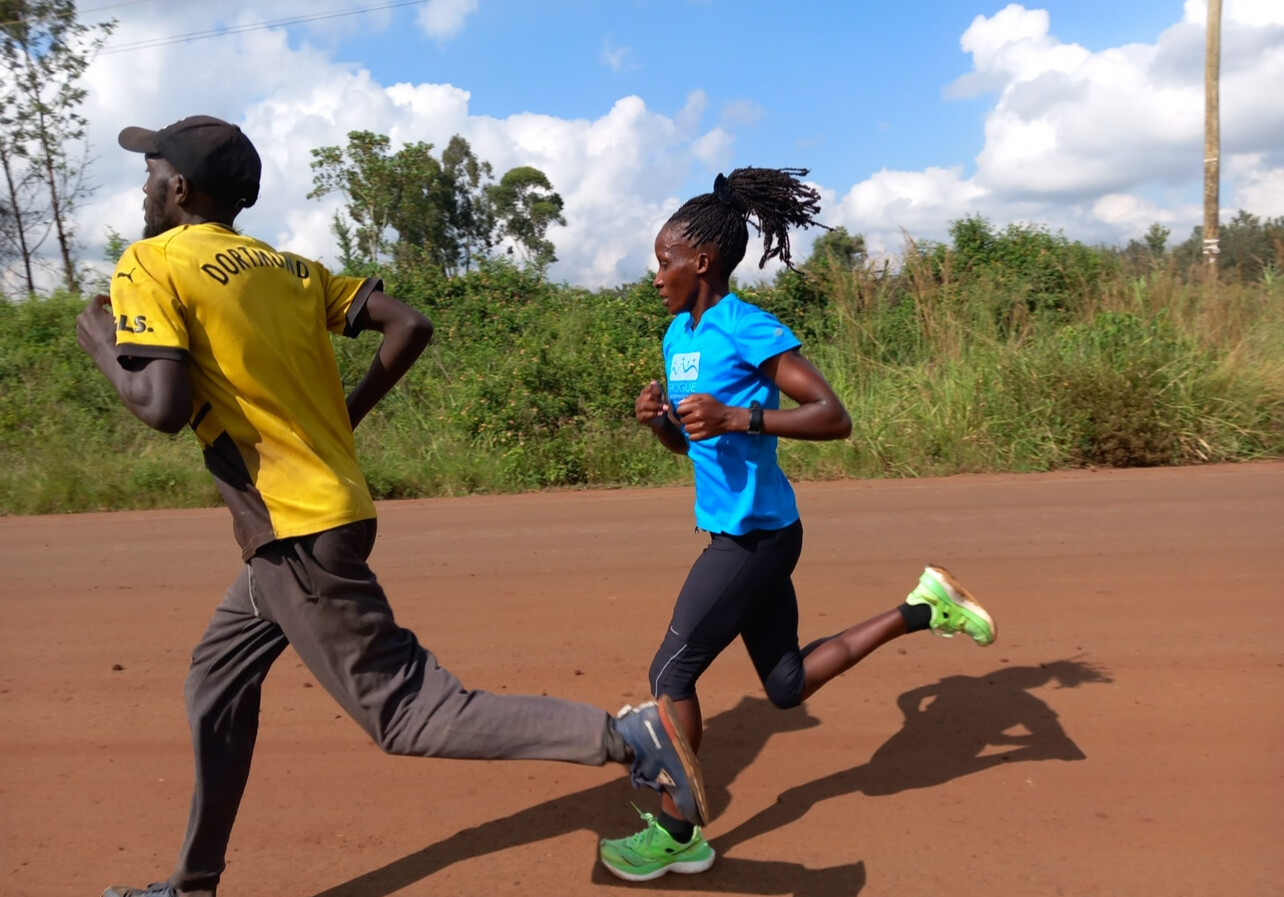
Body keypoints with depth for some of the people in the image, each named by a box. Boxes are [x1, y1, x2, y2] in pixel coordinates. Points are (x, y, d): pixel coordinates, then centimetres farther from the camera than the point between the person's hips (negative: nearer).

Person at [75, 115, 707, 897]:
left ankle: (624, 736, -14)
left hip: (296, 535, -9)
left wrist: (99, 346, 1)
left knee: (407, 717, -5)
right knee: (218, 681, 24)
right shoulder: (291, 267, 12)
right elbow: (410, 324, 4)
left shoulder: (149, 267, -7)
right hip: (324, 513, 9)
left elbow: (165, 407, -19)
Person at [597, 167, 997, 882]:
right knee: (788, 687, 17)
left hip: (757, 533, -9)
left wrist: (739, 418, -29)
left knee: (672, 671, -2)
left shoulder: (750, 330, -15)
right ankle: (922, 608, 25)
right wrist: (658, 419, -5)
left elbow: (835, 418, -18)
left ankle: (677, 834, 17)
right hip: (736, 530, 9)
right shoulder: (679, 333, 10)